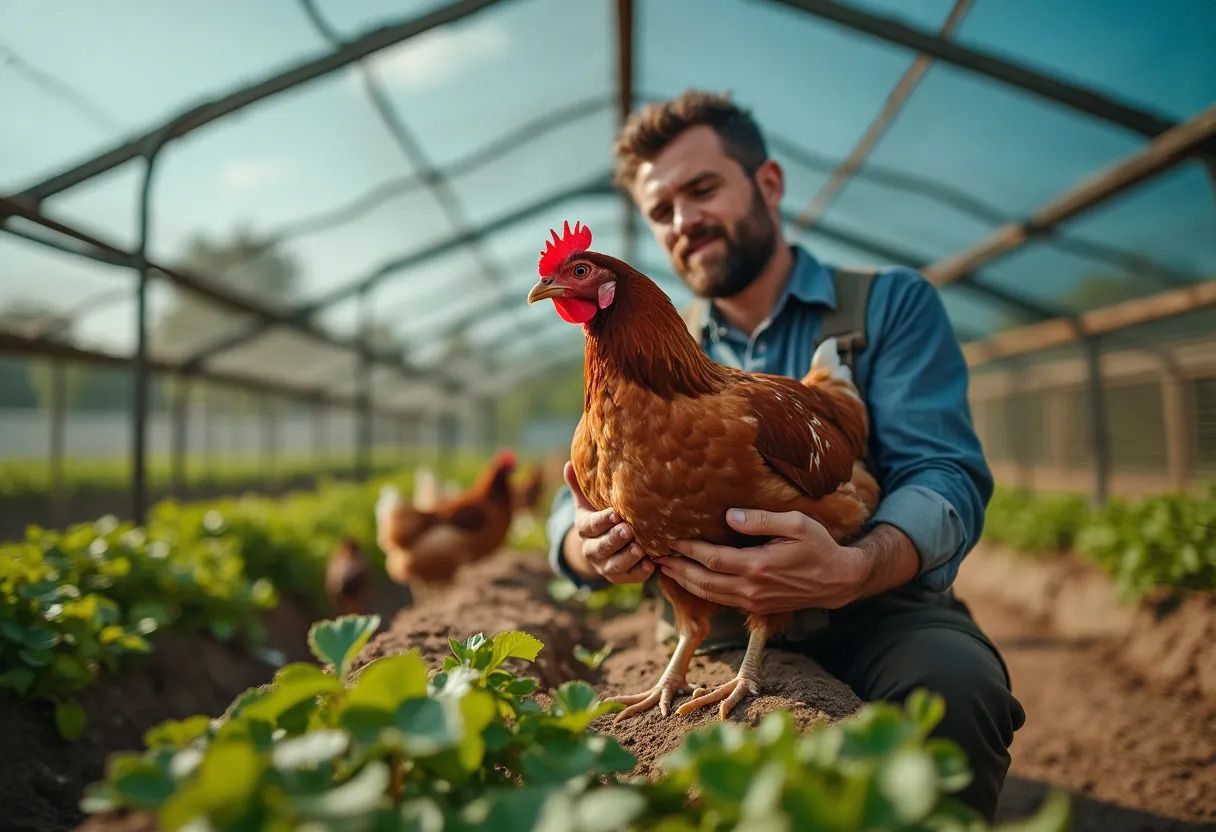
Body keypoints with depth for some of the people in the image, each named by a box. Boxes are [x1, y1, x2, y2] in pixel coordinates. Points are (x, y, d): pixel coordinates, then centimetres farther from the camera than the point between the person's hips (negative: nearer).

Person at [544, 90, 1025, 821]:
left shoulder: (894, 305, 1)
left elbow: (946, 477, -14)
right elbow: (577, 510, 4)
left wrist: (850, 572, -36)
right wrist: (593, 548, -22)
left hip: (881, 615, -2)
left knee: (955, 686, -33)